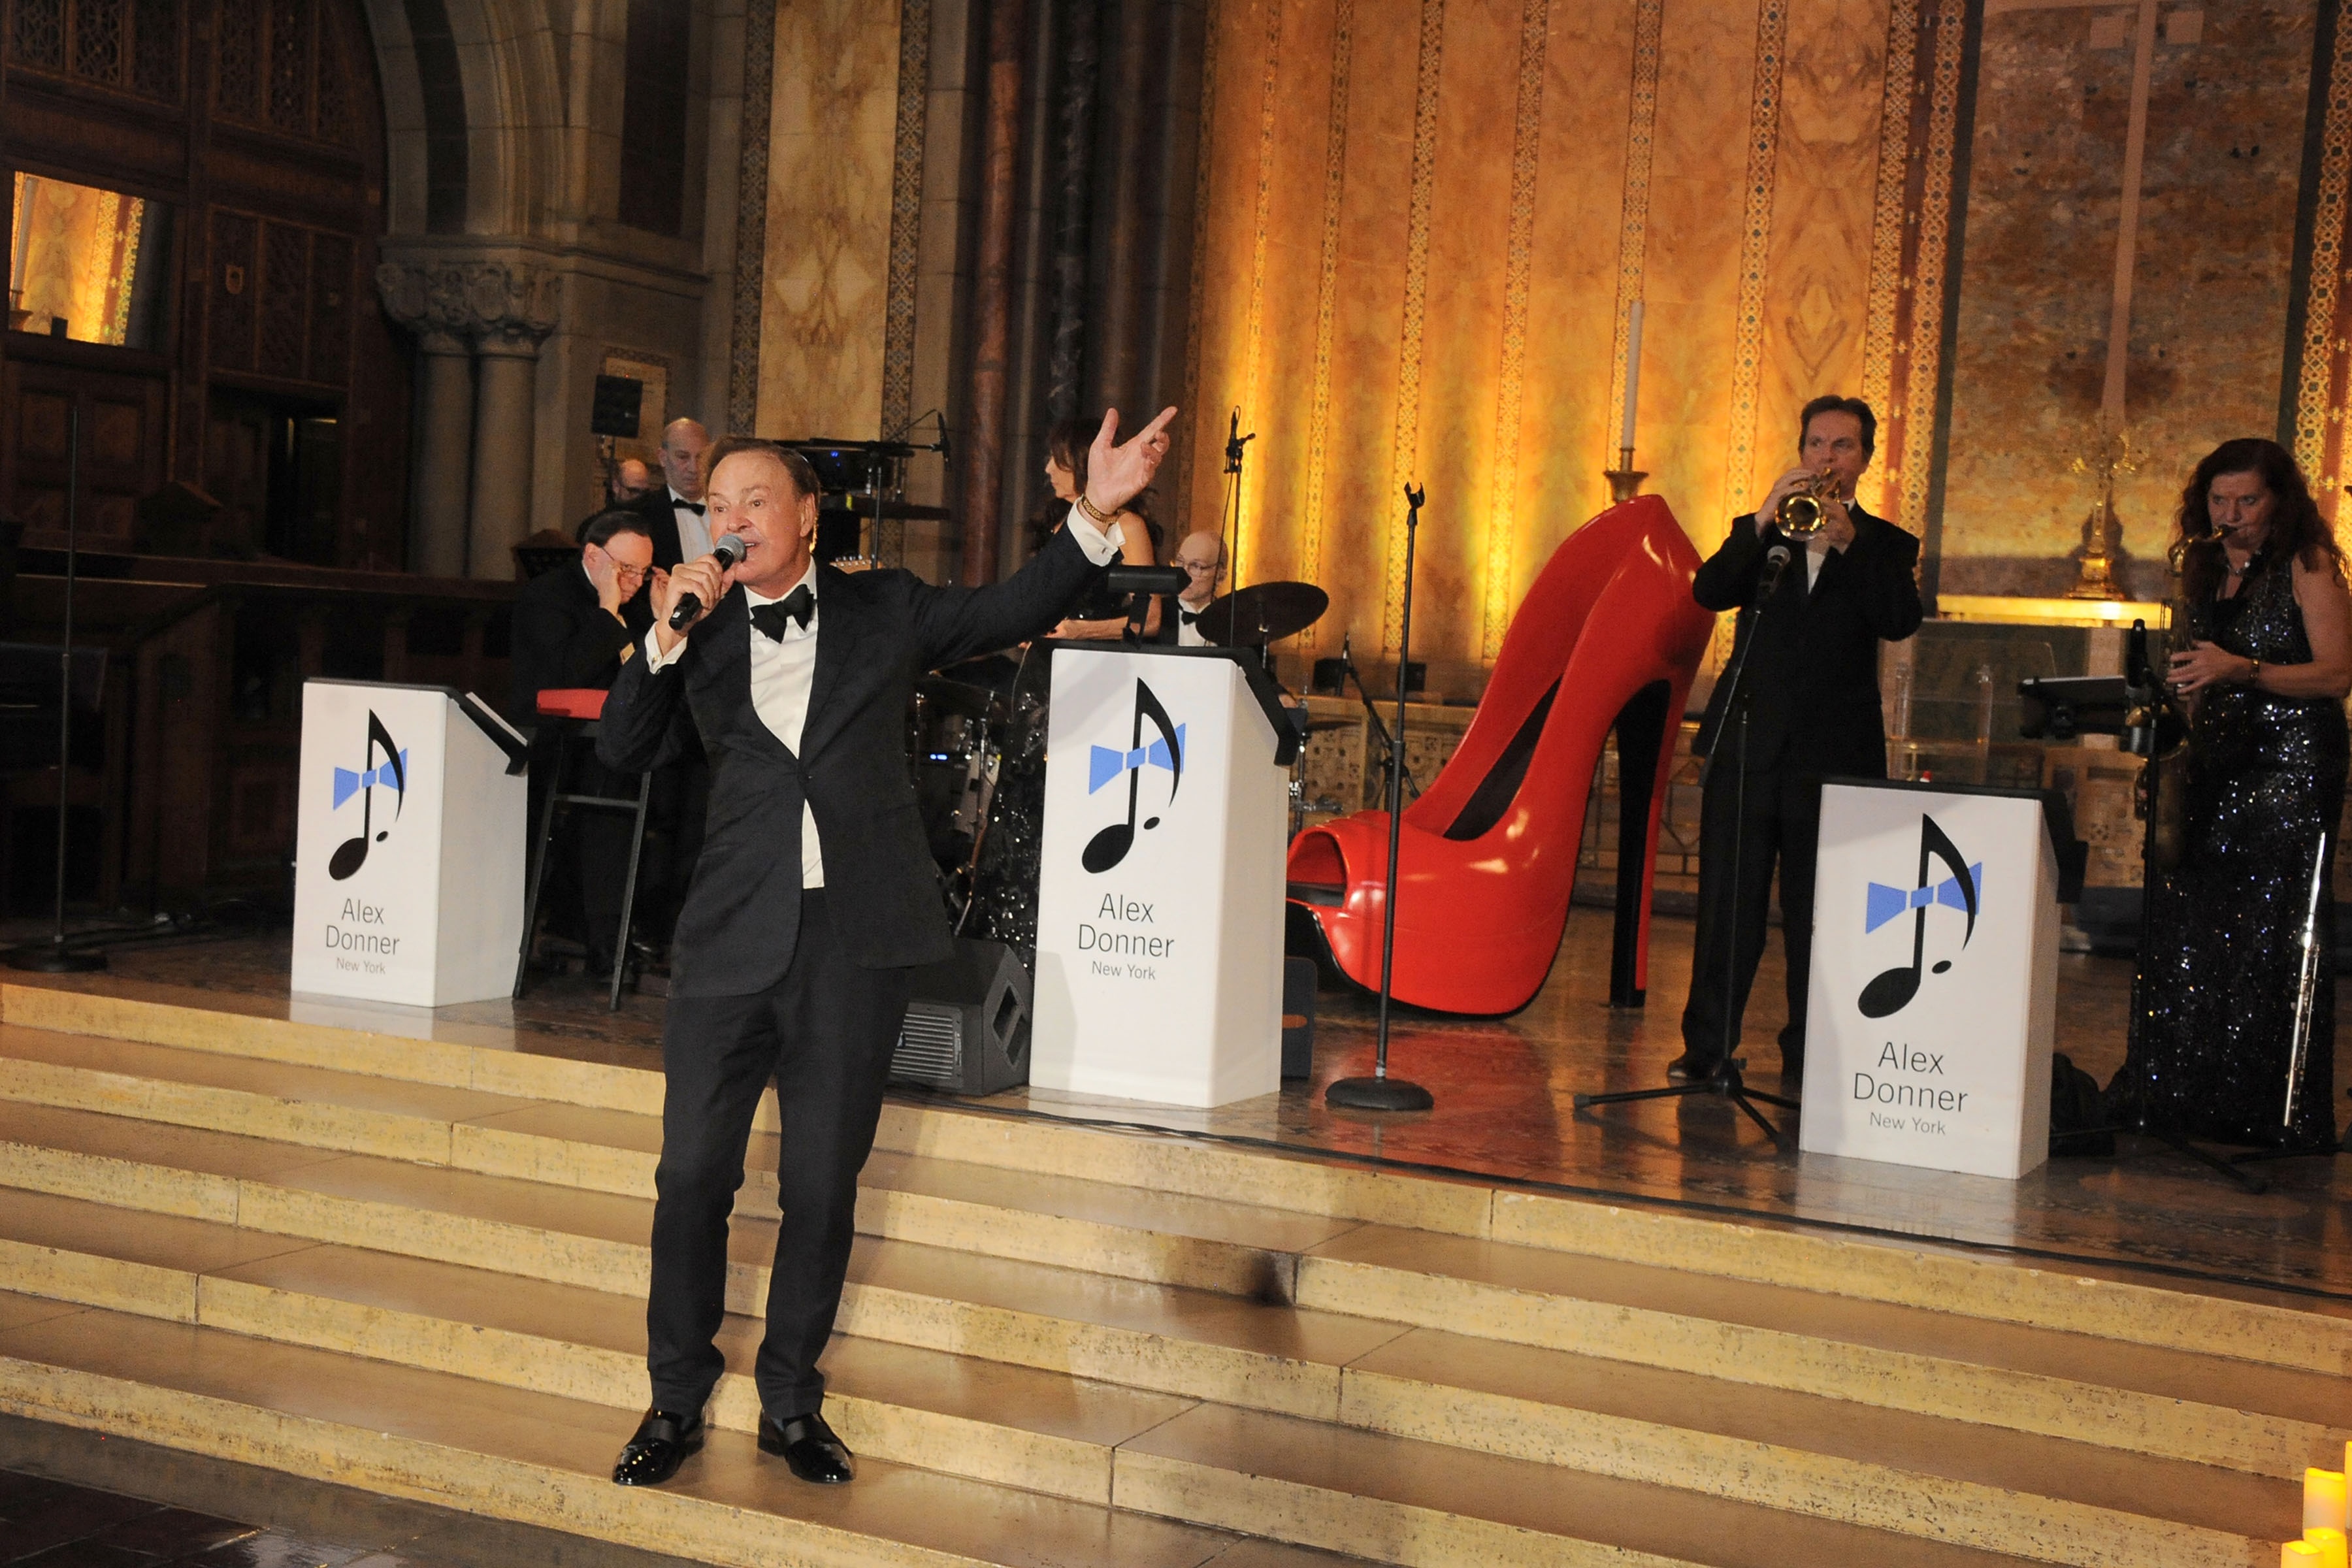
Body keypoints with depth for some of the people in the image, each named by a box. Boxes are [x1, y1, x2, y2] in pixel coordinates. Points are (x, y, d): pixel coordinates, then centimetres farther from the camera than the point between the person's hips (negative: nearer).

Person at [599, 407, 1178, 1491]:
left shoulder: (884, 611, 9)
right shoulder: (701, 625, 10)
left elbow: (1014, 610, 5)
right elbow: (620, 750, 4)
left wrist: (1096, 515, -8)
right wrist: (666, 638, -9)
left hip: (858, 940, -1)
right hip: (733, 937, 1)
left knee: (823, 1186, 7)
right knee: (693, 1174, 2)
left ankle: (791, 1403, 23)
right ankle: (677, 1403, 20)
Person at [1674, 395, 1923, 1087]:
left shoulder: (1885, 545, 11)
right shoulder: (1764, 532, 15)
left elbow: (1900, 621, -8)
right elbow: (1709, 592, -3)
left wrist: (1846, 541, -19)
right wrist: (1763, 520, -15)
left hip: (1834, 752, -1)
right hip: (1746, 743, 1)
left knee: (1818, 916, 0)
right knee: (1727, 904, 0)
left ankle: (1808, 1056, 8)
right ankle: (1706, 1047, 7)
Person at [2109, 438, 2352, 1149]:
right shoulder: (2205, 569, 16)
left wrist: (2244, 671, -22)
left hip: (2292, 764, -6)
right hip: (2219, 765, 6)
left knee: (2273, 928, -7)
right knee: (2188, 925, 0)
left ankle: (2270, 1109, 0)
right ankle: (2185, 1096, 8)